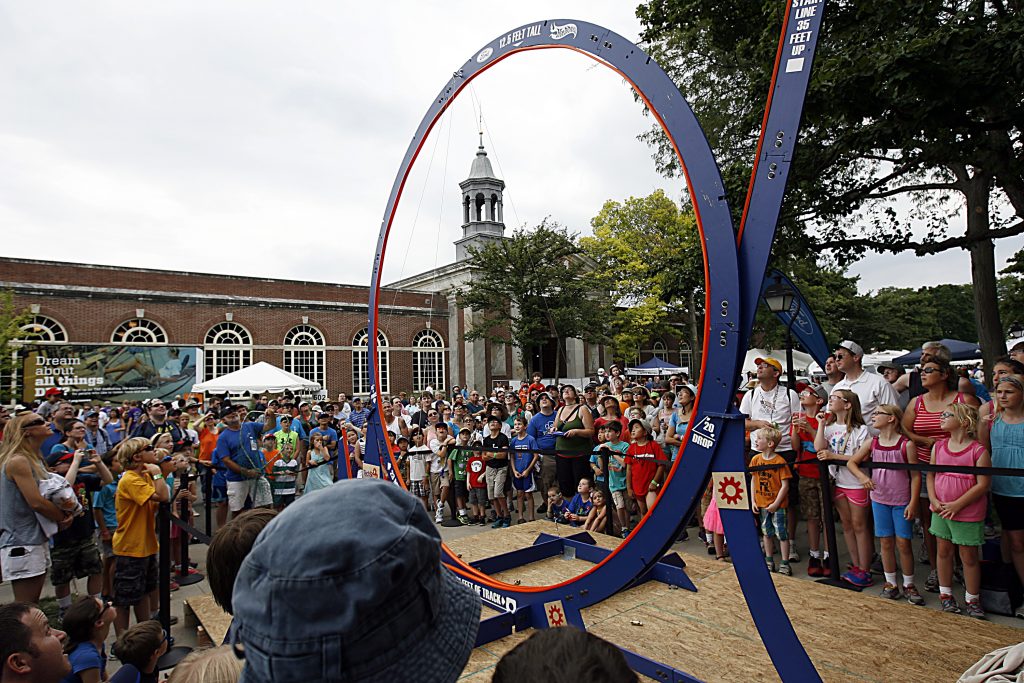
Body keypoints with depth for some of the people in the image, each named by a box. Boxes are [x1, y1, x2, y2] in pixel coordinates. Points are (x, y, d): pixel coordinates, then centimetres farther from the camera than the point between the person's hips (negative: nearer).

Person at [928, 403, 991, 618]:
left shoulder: (978, 451, -13)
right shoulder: (938, 447, 3)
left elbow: (983, 484, -15)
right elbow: (930, 475, 7)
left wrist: (957, 505, -17)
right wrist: (934, 500, -7)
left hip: (968, 513, -4)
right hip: (941, 510, 5)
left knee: (969, 556, 8)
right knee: (943, 552, 14)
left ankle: (972, 600, 25)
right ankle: (946, 595, 28)